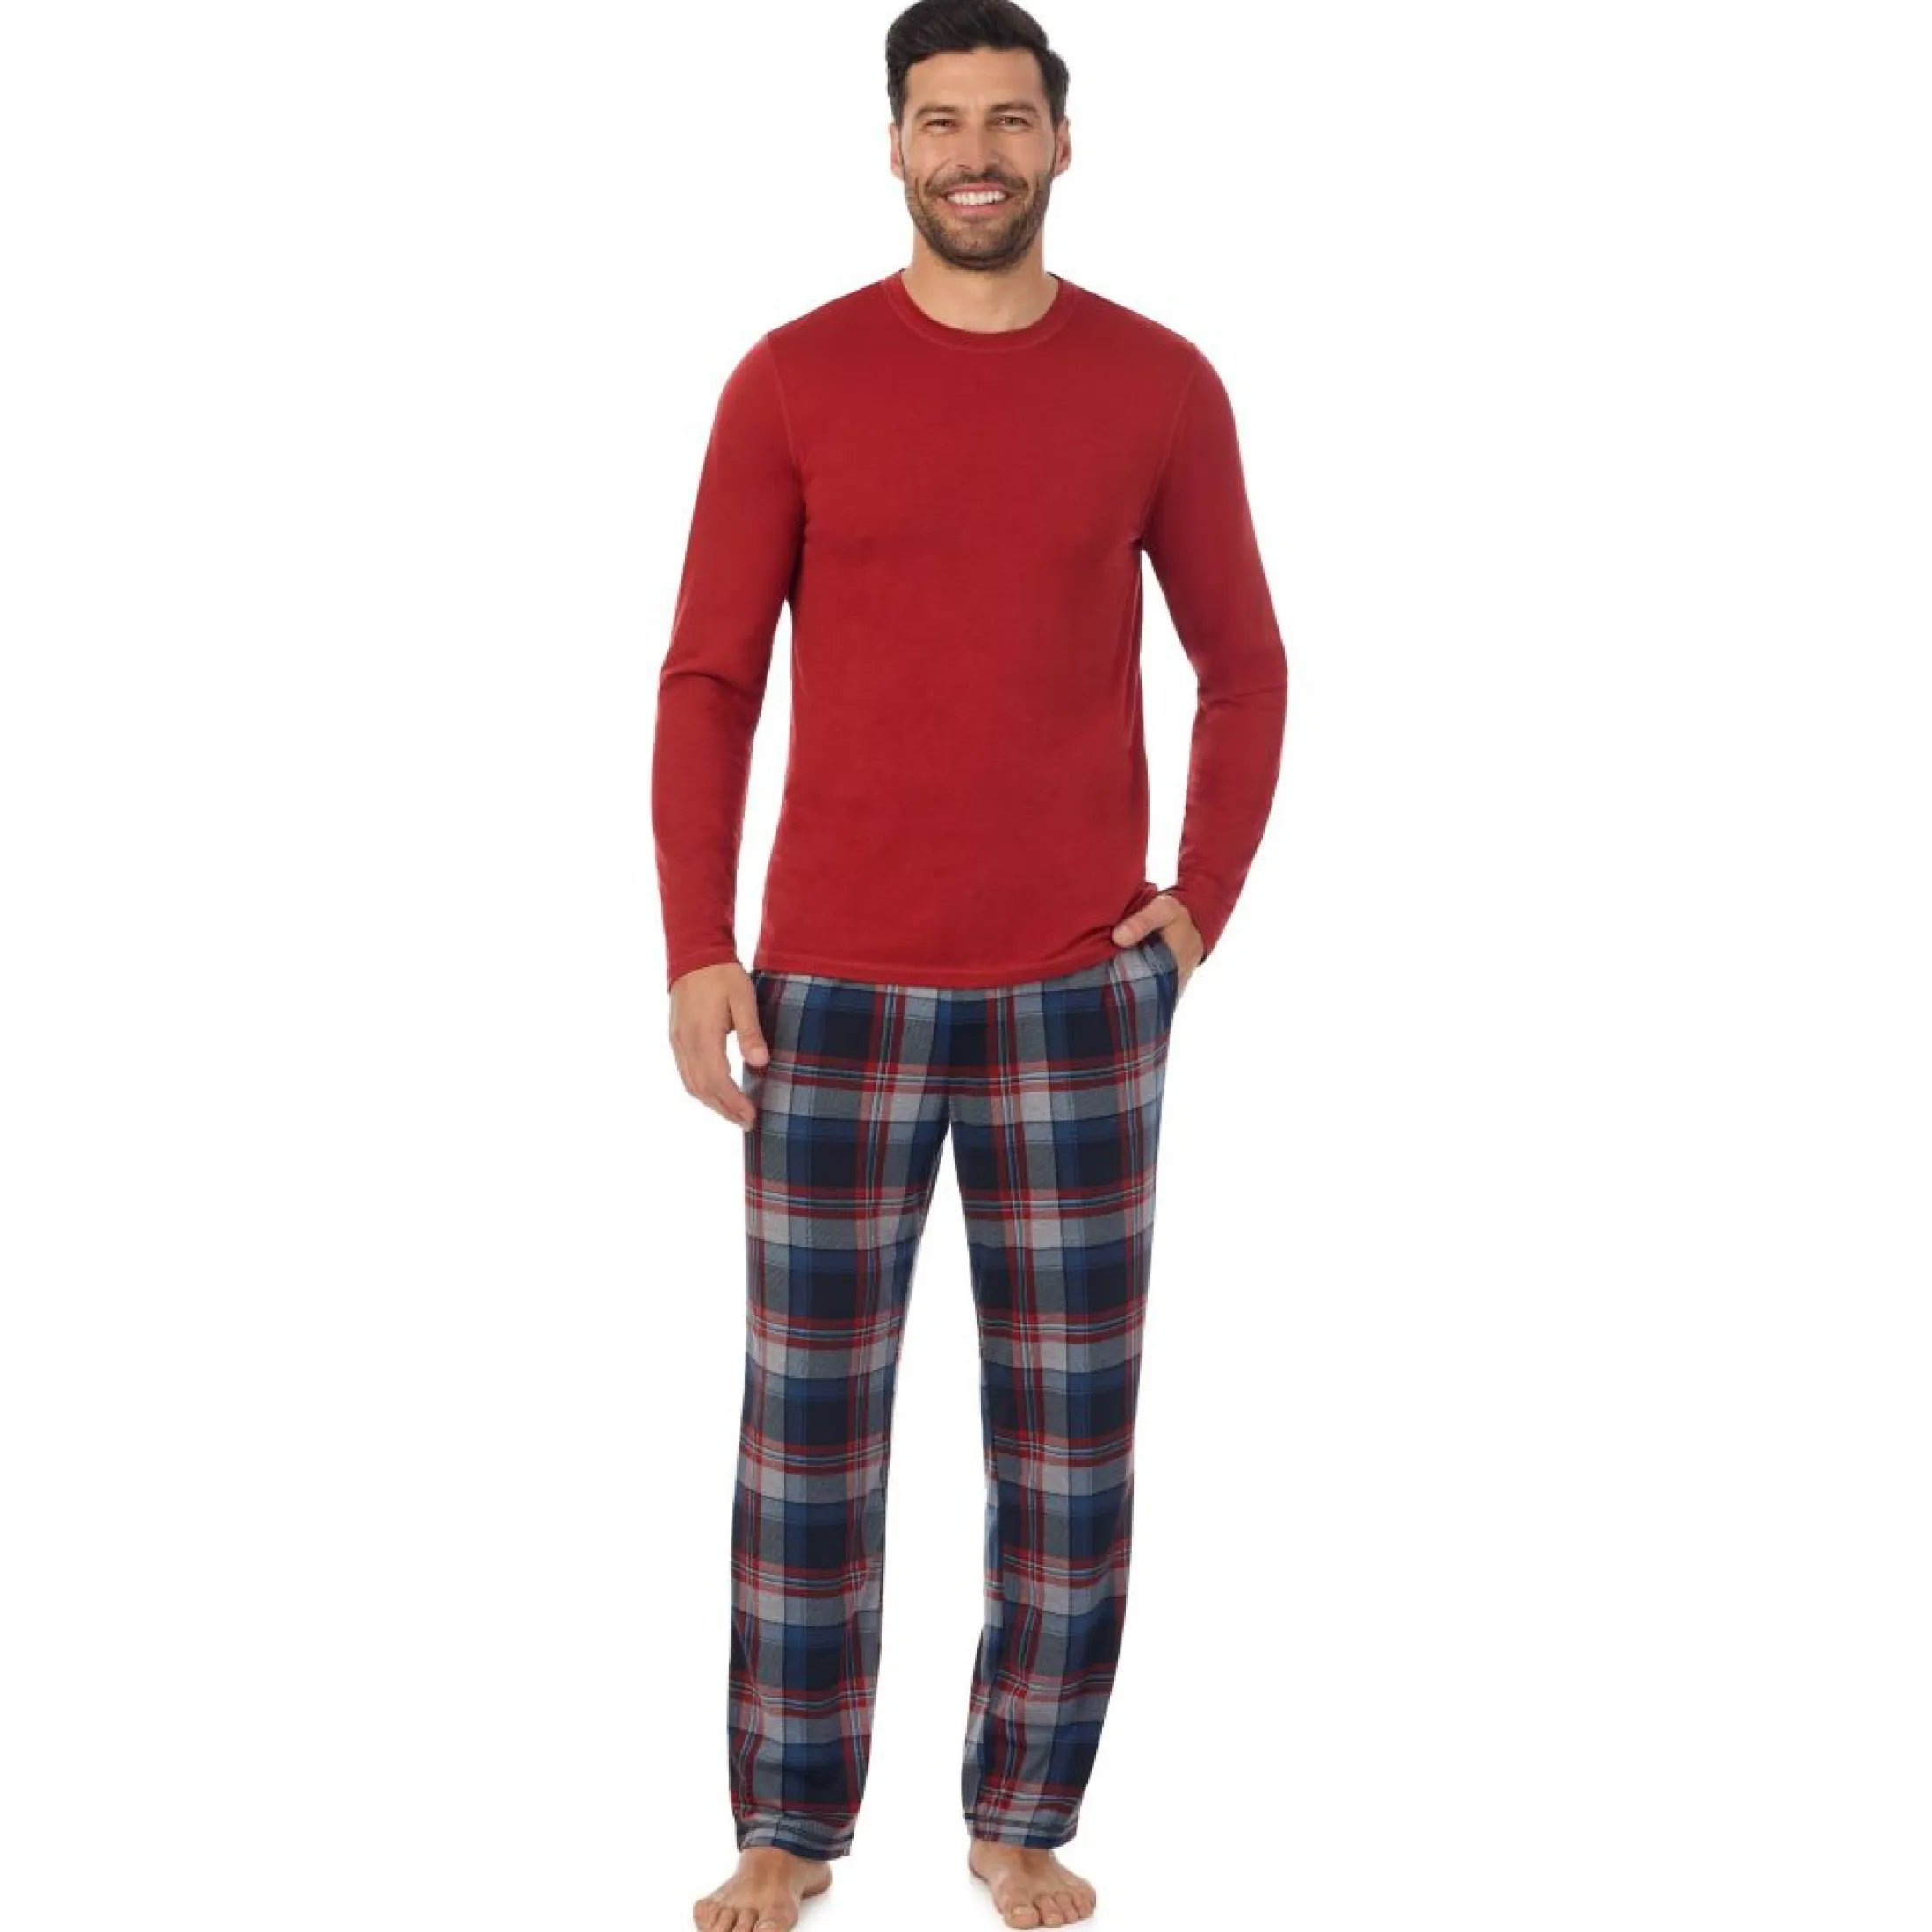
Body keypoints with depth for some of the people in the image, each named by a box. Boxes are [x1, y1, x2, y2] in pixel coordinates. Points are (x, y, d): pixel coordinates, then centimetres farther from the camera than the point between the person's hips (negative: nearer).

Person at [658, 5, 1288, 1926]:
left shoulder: (1160, 384, 3)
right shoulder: (792, 379, 0)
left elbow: (1241, 666, 11)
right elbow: (707, 680, 1)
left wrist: (1201, 904, 1)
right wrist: (695, 950, -6)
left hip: (1079, 995, 1)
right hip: (835, 991, -1)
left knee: (1070, 1432, 6)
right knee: (808, 1424, 4)